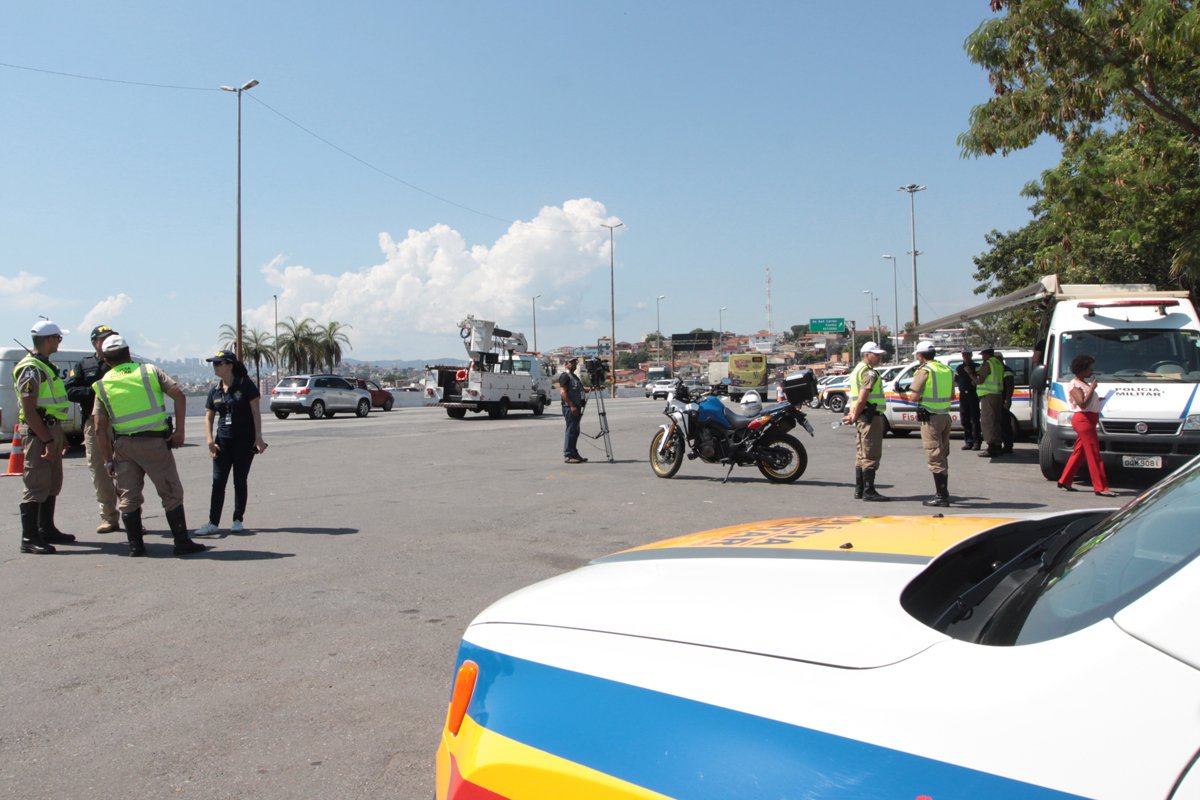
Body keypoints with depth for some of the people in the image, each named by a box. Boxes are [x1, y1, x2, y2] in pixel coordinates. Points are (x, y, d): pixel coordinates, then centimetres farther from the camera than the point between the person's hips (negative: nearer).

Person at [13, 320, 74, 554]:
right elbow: (29, 410, -20)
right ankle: (29, 538, -5)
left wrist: (60, 435, 22)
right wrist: (47, 440, -22)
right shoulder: (30, 369, -15)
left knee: (53, 484, 16)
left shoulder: (47, 366, 16)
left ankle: (47, 530, 26)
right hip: (38, 431, -10)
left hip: (51, 429, 10)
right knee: (37, 486, -8)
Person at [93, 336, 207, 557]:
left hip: (123, 445, 2)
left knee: (128, 497, 13)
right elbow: (178, 395, -6)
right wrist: (179, 430, -4)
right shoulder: (150, 371, 5)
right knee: (171, 493, 5)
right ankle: (182, 543, 5)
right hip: (154, 441, -2)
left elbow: (99, 428, 4)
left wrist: (108, 460, 8)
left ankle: (135, 545, 14)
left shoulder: (102, 385, 9)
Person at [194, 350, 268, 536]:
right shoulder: (215, 390, 7)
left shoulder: (245, 385, -6)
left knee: (240, 480, 3)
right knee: (218, 481, 0)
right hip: (223, 440, 4)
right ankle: (213, 523, 3)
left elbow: (255, 412, -8)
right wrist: (210, 441, -3)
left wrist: (258, 437, -14)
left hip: (244, 440, -4)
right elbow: (208, 417, 9)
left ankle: (238, 520, 14)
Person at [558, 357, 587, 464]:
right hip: (569, 407, -10)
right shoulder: (565, 376, -10)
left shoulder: (575, 376, 20)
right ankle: (568, 455, -7)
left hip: (576, 407, 10)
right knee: (571, 430, -9)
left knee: (575, 431, 12)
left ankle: (574, 453, 17)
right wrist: (572, 405, -23)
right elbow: (562, 392, -18)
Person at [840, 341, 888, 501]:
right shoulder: (870, 373, -14)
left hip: (862, 417, 10)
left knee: (861, 455, 13)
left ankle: (859, 490, 17)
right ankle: (869, 491, -7)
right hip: (871, 416, -10)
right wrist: (854, 417, -11)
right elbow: (862, 399, -21)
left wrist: (852, 414, 6)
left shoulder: (857, 369, 18)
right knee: (871, 455, -7)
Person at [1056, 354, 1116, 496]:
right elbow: (1082, 404, -22)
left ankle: (1064, 481, 21)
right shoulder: (1075, 385, -12)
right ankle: (1100, 487, -9)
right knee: (1094, 453, -10)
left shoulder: (1083, 383, 18)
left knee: (1079, 452, 14)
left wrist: (1099, 399, 13)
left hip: (1089, 420, 10)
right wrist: (1092, 388, -18)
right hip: (1083, 420, -10)